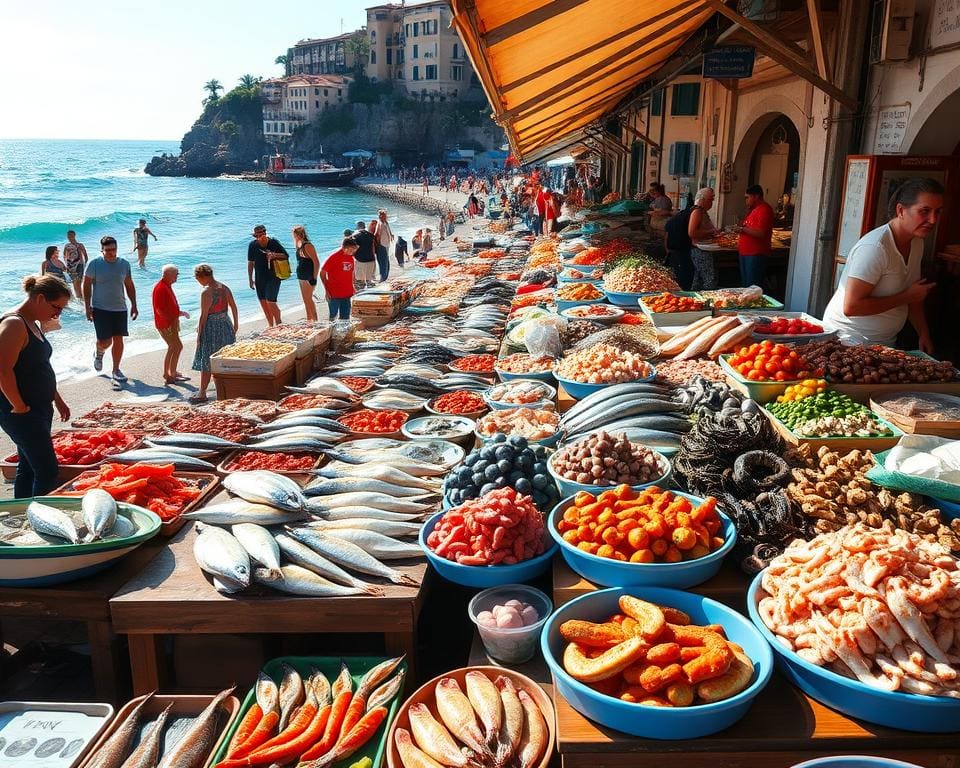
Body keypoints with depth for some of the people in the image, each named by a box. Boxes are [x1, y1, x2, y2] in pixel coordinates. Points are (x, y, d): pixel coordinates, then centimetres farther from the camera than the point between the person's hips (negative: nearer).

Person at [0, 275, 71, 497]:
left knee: (28, 468, 16)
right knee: (48, 471, -10)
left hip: (39, 410, 10)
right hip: (20, 414, -10)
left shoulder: (33, 324, 12)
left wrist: (57, 400, 21)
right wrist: (20, 408, -20)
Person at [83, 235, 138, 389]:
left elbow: (129, 285, 13)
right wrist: (87, 307, -7)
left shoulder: (124, 264, 4)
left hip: (120, 308, 3)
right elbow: (86, 285, -2)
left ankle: (116, 371, 17)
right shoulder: (94, 264, -6)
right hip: (100, 308, -3)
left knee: (118, 340, 3)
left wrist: (133, 305, 9)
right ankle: (98, 353, 30)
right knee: (105, 341, -7)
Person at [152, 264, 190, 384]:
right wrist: (170, 320, -23)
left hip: (171, 323, 10)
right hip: (165, 324, -10)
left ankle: (167, 373, 24)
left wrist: (180, 313, 17)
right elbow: (160, 309, -22)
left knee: (172, 348, 15)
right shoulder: (160, 288, -17)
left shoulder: (167, 286, 14)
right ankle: (173, 374, -4)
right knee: (178, 346, -10)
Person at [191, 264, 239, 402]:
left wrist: (199, 334, -11)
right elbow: (233, 307, 10)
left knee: (206, 362, 0)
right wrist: (236, 323, 22)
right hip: (225, 325, 7)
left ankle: (202, 393, 4)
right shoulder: (224, 288, 3)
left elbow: (203, 315, -18)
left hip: (211, 327, -7)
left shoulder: (206, 292, -18)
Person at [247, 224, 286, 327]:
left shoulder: (273, 243, -8)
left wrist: (275, 255, -20)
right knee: (263, 303, 7)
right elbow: (250, 263, 8)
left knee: (271, 302, -13)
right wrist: (250, 279, 8)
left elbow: (286, 256, -1)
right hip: (260, 279, 4)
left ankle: (279, 324, 3)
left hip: (273, 277, -4)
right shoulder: (252, 245, -1)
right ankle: (271, 326, 20)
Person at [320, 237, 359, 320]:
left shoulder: (351, 257, 4)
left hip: (347, 294, 6)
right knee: (333, 317, 3)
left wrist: (352, 286, 12)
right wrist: (327, 290, -11)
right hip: (334, 295, -6)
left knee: (345, 318, 11)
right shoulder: (334, 256, -13)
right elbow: (322, 273, -8)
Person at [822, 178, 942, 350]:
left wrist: (924, 335, 7)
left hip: (885, 342, 9)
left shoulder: (917, 242, 4)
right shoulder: (875, 247, -25)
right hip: (849, 340, -8)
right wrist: (906, 297, -21)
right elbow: (850, 307, -30)